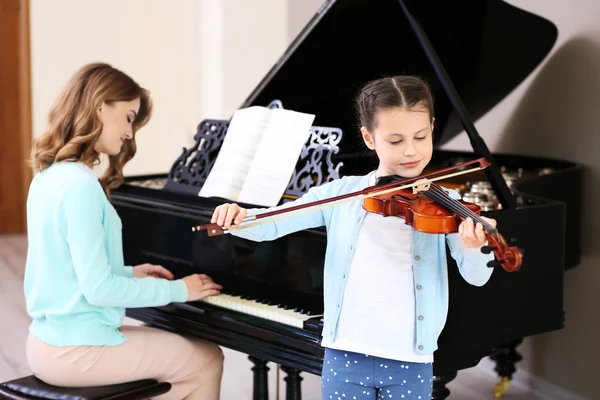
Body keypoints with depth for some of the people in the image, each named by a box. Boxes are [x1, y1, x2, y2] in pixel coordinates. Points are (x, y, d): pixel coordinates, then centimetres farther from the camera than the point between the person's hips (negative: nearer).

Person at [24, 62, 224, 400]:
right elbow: (98, 289, -22)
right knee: (208, 360, 6)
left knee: (175, 343, 27)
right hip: (77, 352, -9)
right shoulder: (81, 185, -21)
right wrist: (177, 289, -12)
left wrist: (130, 274, 13)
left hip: (47, 340, 9)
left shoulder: (47, 176, 8)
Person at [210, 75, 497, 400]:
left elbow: (476, 277, -12)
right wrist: (237, 217, -19)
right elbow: (271, 224, 2)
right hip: (346, 353, 1)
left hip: (410, 360, -1)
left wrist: (477, 248, -35)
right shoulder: (342, 193, 2)